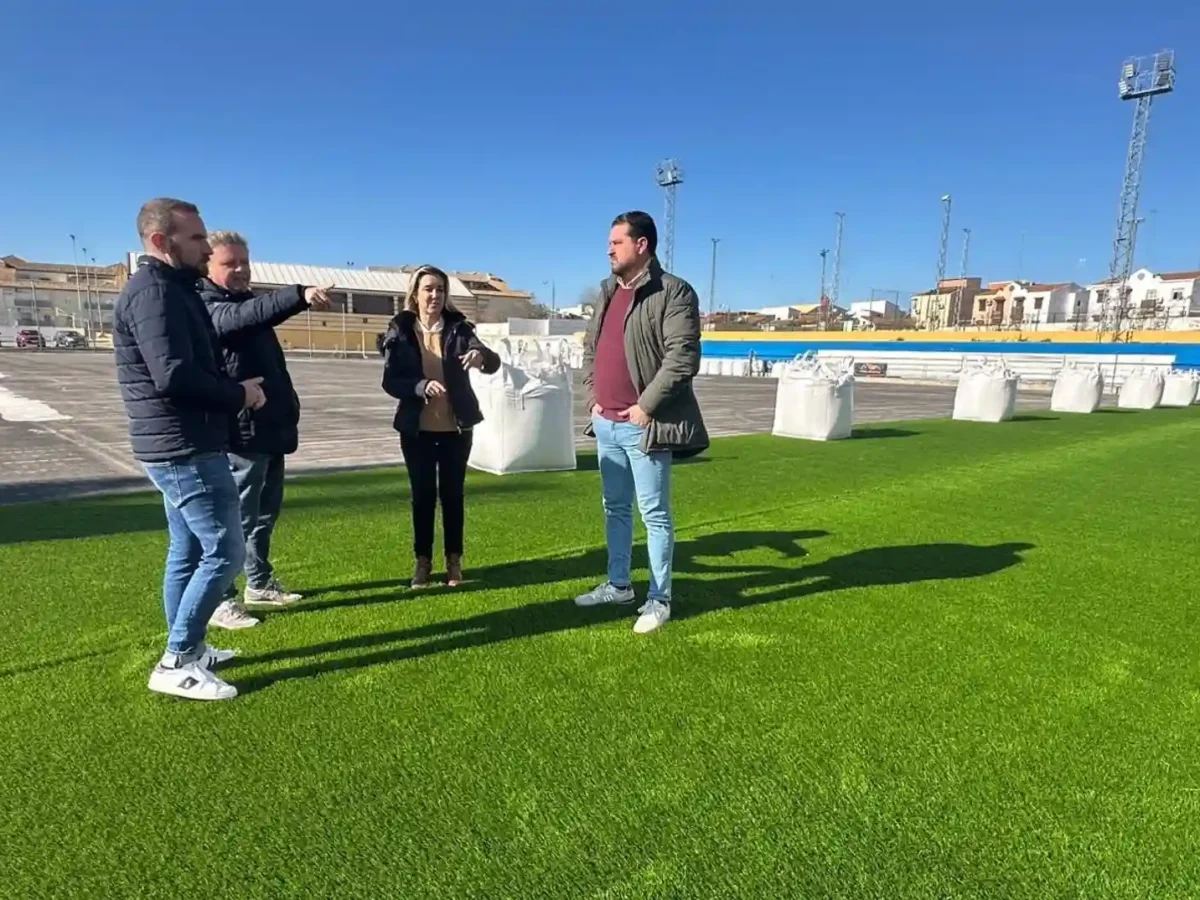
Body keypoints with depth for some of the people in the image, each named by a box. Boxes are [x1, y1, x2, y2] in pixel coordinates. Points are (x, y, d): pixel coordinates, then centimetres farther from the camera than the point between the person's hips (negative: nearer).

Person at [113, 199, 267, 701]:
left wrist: (234, 390, 2)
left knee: (189, 551, 16)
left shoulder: (172, 289, 17)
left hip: (180, 446, 11)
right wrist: (239, 394, -13)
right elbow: (174, 376, -26)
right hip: (184, 448, -11)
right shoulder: (154, 291, -16)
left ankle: (187, 650, 28)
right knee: (225, 551, -7)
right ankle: (176, 664, 3)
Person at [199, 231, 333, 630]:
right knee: (237, 517, -4)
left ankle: (259, 583, 30)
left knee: (266, 511, 17)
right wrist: (299, 295, -48)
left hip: (271, 428, 10)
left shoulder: (248, 302, 19)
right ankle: (220, 600, 6)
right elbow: (246, 316, -35)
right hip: (242, 432, -10)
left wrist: (289, 411, 20)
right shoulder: (209, 308, -11)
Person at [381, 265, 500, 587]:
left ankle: (454, 561, 21)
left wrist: (481, 356, -37)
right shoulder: (400, 332, -3)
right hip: (417, 429, 0)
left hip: (456, 428, 0)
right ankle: (423, 561, 22)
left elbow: (493, 363, -13)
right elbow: (389, 381, -8)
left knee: (452, 494, 9)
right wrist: (421, 386, -26)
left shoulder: (458, 327, -2)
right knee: (423, 495, 9)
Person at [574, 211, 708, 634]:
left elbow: (683, 358, -19)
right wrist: (592, 396, 10)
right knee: (615, 508, 17)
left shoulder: (673, 292, -10)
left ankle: (659, 599, 12)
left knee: (655, 515, 1)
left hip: (643, 426, -8)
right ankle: (618, 585, 31)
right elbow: (589, 348, 22)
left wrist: (645, 406, -18)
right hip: (607, 424, 8)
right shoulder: (607, 292, 15)